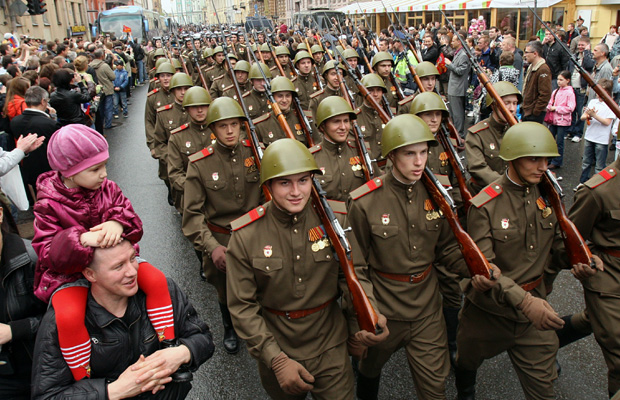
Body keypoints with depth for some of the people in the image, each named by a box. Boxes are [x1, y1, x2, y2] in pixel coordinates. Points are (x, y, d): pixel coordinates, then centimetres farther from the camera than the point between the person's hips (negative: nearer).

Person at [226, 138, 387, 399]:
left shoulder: (334, 218, -12)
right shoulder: (245, 235, -16)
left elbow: (353, 274, -2)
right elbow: (241, 307, -11)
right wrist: (276, 359, -16)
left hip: (329, 345, 0)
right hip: (275, 346, 0)